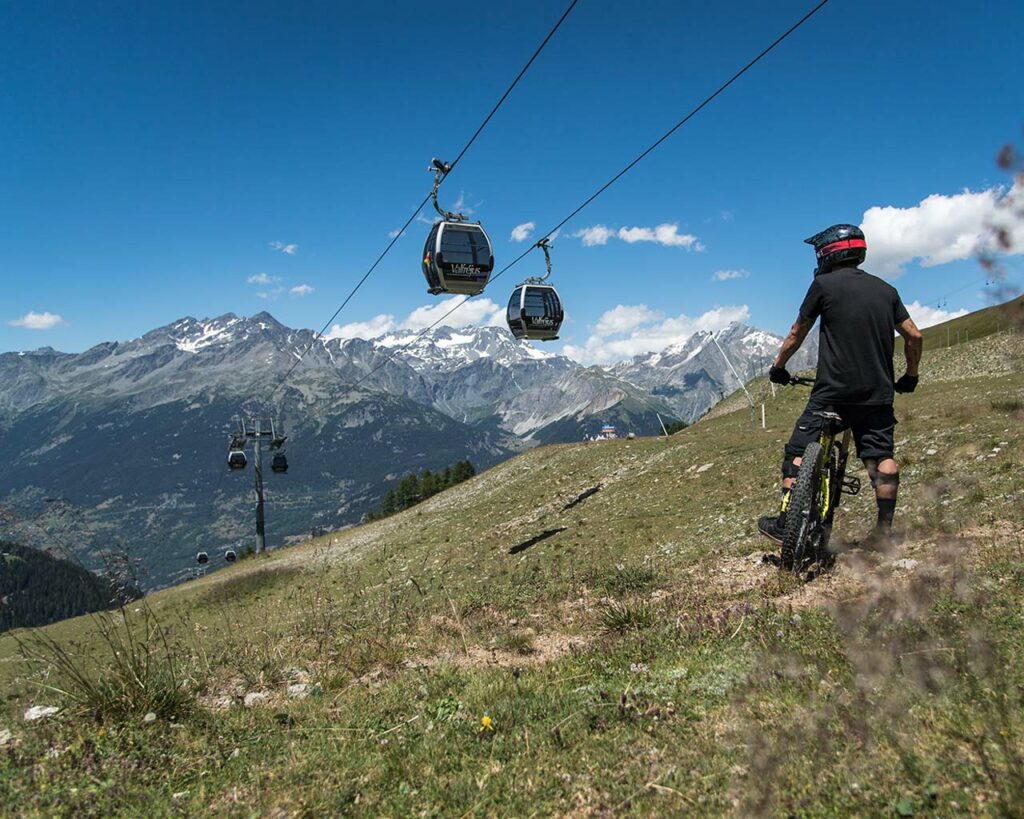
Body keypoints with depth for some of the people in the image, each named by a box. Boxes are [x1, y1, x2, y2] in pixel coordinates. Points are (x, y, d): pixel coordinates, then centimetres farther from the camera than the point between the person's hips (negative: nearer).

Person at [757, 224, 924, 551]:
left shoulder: (824, 285, -2)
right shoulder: (886, 290, 12)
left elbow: (797, 334, 6)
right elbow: (914, 336, 12)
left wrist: (778, 367, 19)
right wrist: (909, 377, 25)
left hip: (833, 391, -5)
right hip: (878, 393, 5)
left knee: (798, 453, 2)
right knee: (881, 456, 10)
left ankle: (784, 524, 2)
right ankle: (884, 529, 10)